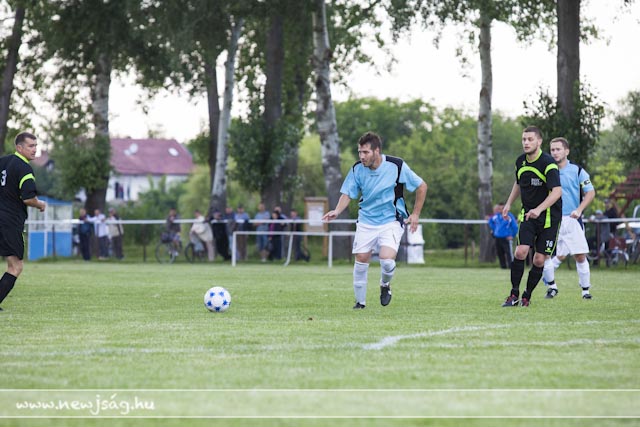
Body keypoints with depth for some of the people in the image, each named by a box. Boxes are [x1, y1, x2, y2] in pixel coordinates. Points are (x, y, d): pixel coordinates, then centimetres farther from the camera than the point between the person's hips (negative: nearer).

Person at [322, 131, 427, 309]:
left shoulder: (396, 166, -14)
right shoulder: (357, 169, -6)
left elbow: (421, 186, -3)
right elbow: (348, 194, 1)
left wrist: (415, 214, -3)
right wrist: (337, 211, -19)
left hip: (391, 221, -3)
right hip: (366, 221, 3)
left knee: (387, 260, -21)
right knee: (361, 261, -2)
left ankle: (385, 285, 13)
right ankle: (360, 302, 15)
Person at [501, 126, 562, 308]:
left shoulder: (548, 163, -18)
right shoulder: (521, 161, 3)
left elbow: (557, 191, -28)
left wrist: (539, 209, -38)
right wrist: (509, 203, 14)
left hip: (549, 216, -4)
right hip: (528, 214, 4)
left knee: (539, 260, -4)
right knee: (521, 251, -14)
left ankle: (527, 297, 12)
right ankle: (514, 295, -6)